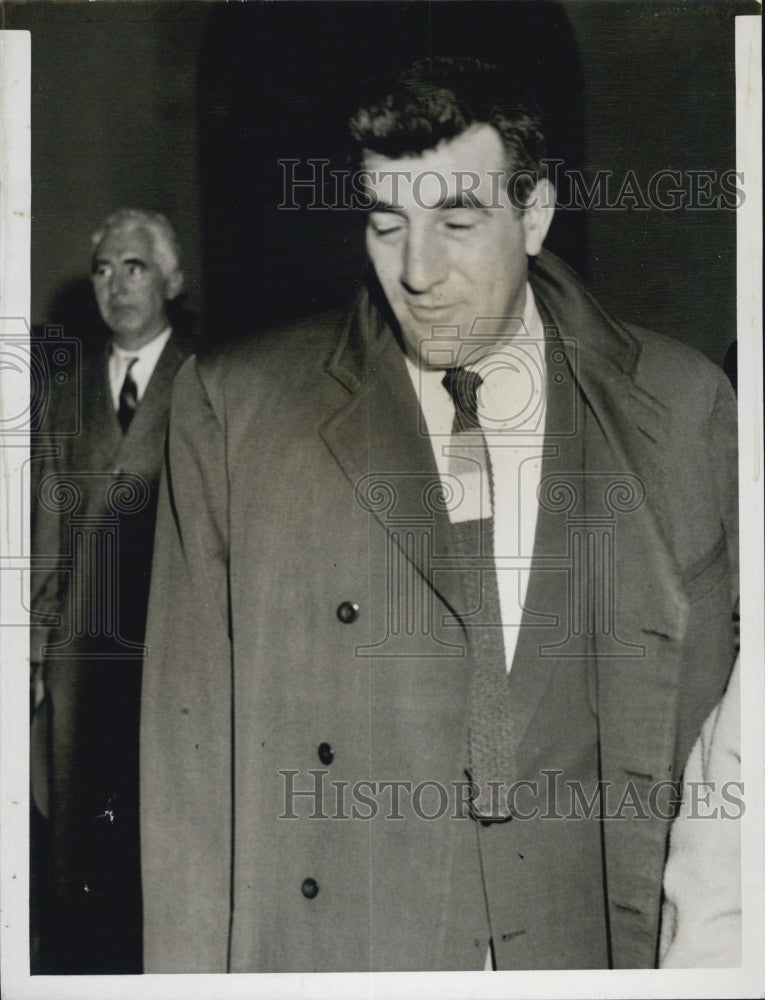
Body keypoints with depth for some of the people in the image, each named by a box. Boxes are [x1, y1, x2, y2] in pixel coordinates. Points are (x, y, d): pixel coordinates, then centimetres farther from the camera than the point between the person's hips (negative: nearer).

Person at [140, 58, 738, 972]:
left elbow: (714, 715, 5)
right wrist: (191, 971, -6)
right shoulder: (232, 410, -6)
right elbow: (191, 741, -4)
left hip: (595, 940, 2)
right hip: (319, 947, -1)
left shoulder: (683, 407, -2)